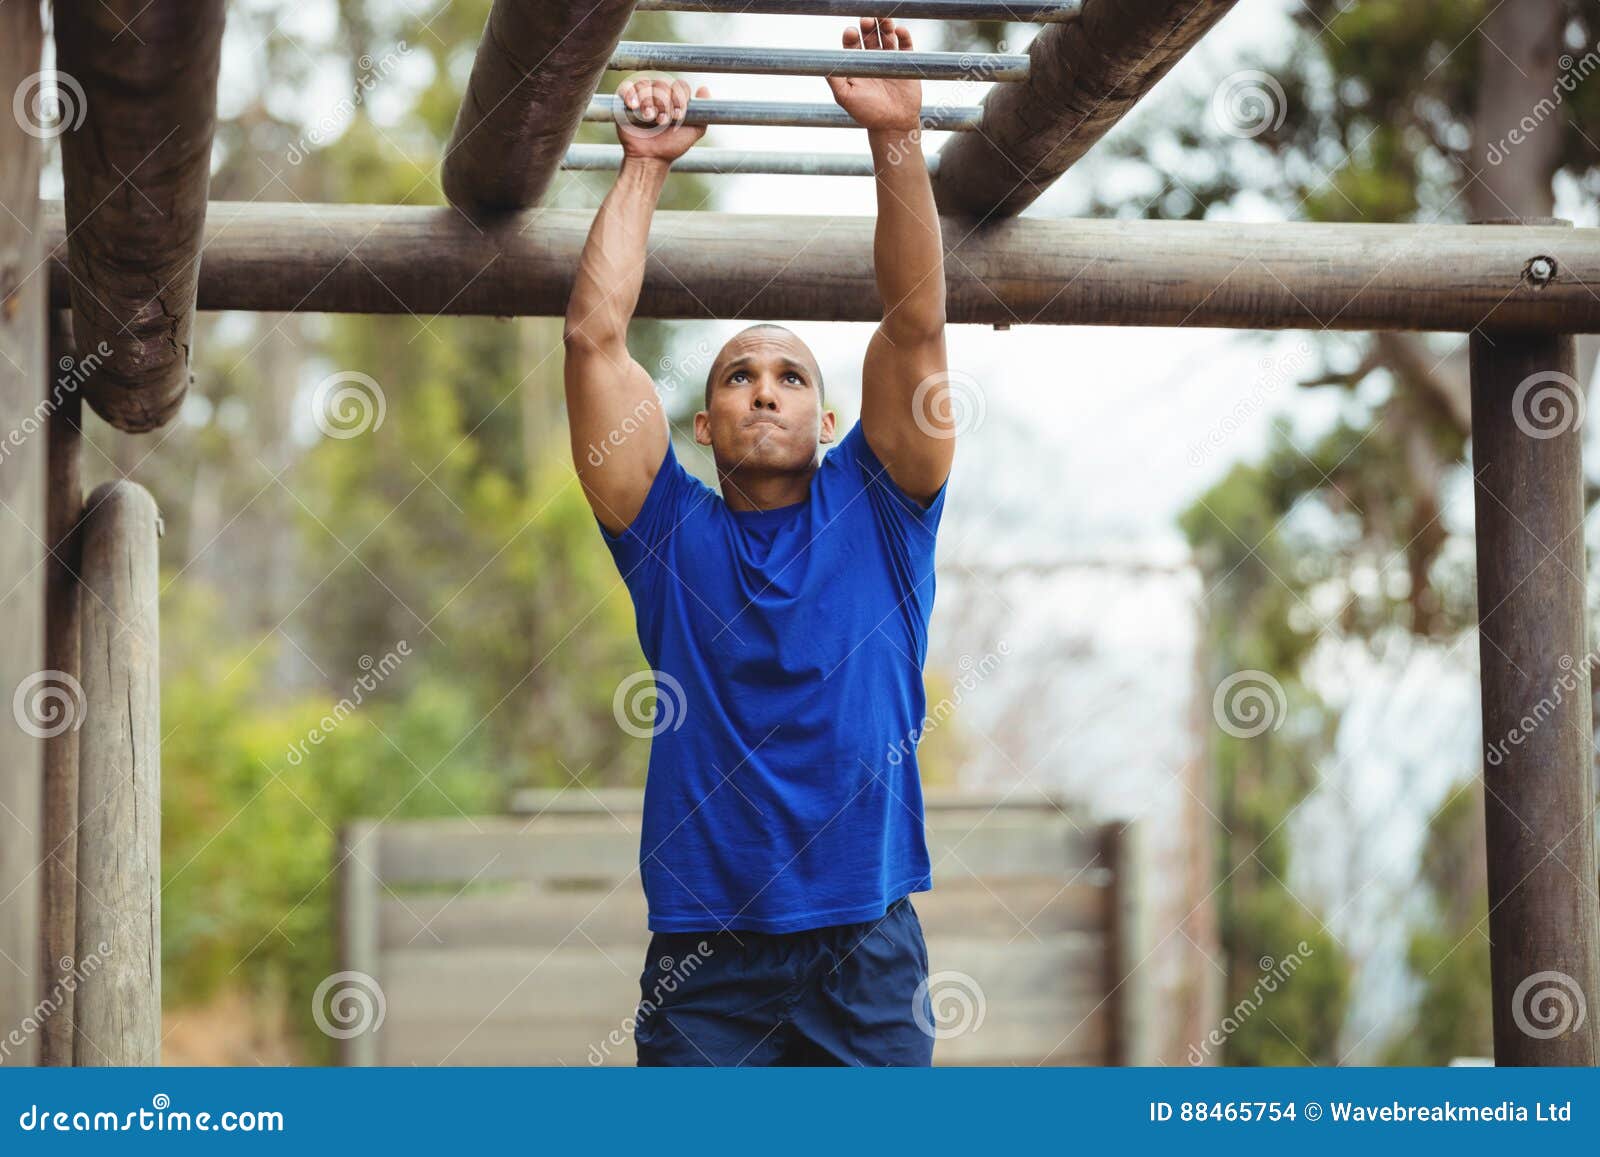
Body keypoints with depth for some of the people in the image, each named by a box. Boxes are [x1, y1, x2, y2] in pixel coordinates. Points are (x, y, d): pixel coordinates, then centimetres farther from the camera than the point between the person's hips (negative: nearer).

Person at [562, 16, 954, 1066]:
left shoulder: (876, 514, 12)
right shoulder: (673, 533, 11)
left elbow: (916, 326, 3)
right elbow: (596, 339, 5)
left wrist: (898, 138, -3)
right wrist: (644, 167, 6)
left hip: (867, 950, 0)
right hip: (704, 957, 0)